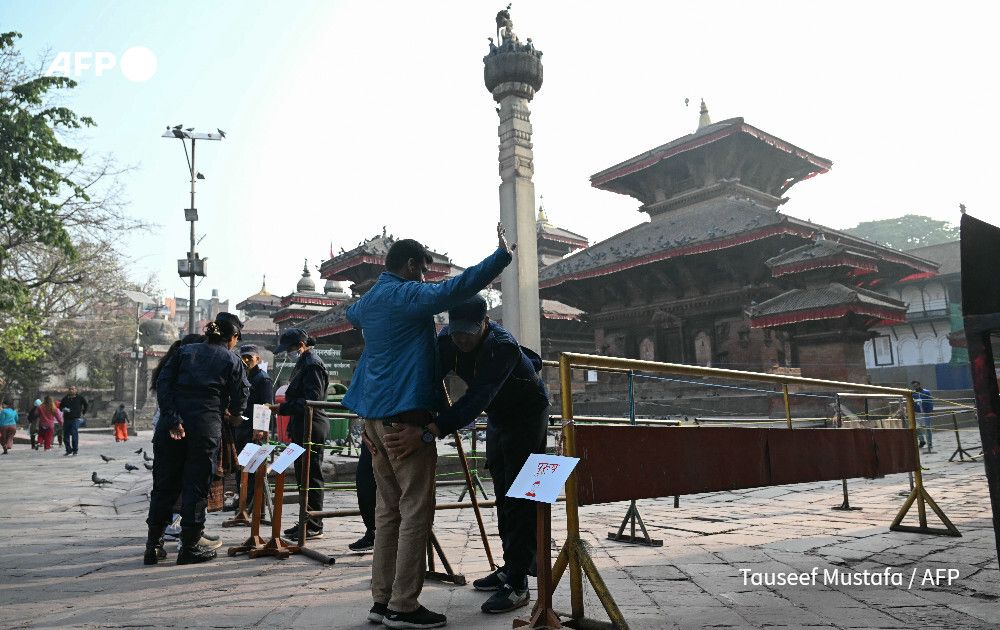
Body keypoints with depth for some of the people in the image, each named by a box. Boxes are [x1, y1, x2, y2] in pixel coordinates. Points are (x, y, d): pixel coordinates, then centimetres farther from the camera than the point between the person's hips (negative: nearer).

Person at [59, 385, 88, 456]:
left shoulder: (80, 398, 2)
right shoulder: (65, 398, 8)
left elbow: (86, 405, 14)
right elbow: (60, 406, 17)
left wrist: (83, 413, 10)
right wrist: (64, 409, -5)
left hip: (76, 419, -4)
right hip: (66, 419, 4)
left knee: (74, 434, -11)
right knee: (65, 435, 6)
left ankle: (75, 450, -2)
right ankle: (68, 450, 18)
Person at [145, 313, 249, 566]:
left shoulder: (185, 351, 14)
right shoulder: (232, 361, 6)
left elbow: (162, 382, 1)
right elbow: (240, 397, 3)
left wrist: (172, 418, -5)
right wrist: (228, 412, 25)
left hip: (171, 427, 3)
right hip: (205, 428, -3)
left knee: (164, 484, 12)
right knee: (196, 486, 6)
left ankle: (154, 545, 18)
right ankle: (190, 546, 11)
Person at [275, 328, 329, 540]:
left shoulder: (312, 365, -13)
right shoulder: (303, 364, 19)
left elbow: (312, 400, -21)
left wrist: (283, 408, -19)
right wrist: (285, 406, 12)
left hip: (311, 429, -10)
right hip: (303, 428, 10)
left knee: (311, 477, -6)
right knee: (303, 475, 14)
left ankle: (314, 527, 0)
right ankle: (307, 522, 22)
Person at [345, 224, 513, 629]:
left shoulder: (368, 300, 18)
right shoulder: (409, 295, -8)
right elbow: (454, 289, -22)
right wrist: (502, 255, -18)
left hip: (374, 416, 9)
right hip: (405, 417, -9)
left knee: (388, 509, 12)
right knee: (415, 511, -4)